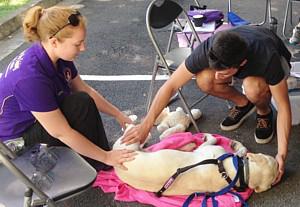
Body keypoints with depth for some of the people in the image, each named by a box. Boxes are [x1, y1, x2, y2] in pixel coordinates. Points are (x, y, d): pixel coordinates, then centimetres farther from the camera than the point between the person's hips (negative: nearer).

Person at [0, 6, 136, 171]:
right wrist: (106, 157, -22)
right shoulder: (31, 78, -36)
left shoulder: (58, 56, -12)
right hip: (16, 134, -8)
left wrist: (118, 115, 2)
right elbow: (61, 133, -29)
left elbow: (86, 90, 3)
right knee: (81, 104, -23)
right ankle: (97, 168, -5)